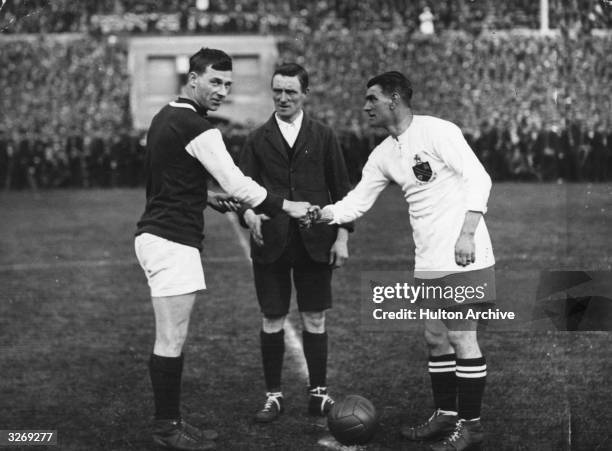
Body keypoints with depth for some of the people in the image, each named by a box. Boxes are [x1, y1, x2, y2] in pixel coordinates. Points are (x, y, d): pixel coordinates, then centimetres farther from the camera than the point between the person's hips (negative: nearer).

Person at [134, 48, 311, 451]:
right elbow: (238, 184, -16)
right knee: (172, 342, -4)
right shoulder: (197, 127, -15)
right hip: (172, 242, -10)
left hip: (158, 234, 10)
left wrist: (208, 198, 20)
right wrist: (287, 207, -6)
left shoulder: (165, 117, 15)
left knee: (171, 341, 13)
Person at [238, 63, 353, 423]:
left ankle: (319, 392, 16)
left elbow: (341, 188, 8)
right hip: (270, 243, 0)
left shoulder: (323, 137, 7)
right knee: (272, 320, 4)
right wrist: (249, 212, -19)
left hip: (314, 242, 0)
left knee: (315, 319, 5)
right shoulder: (258, 139, 7)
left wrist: (342, 236, 2)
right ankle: (274, 395, 14)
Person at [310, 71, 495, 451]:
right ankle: (446, 416, 24)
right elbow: (356, 203, 13)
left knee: (462, 339, -4)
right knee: (436, 340, 12)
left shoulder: (437, 131, -11)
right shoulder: (384, 155, 11)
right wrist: (319, 214, -6)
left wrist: (466, 233, -25)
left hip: (464, 259, -8)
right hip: (428, 263, 8)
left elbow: (478, 178, -16)